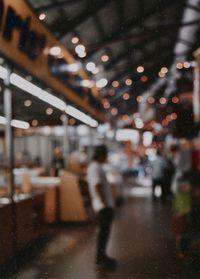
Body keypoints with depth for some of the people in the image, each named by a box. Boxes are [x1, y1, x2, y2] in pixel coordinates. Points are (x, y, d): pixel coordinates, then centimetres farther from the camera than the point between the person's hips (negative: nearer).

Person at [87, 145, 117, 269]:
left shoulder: (97, 166, 15)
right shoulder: (95, 168, -17)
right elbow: (97, 187, -23)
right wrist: (105, 204, -22)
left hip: (106, 204, 10)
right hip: (103, 205, -10)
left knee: (105, 231, 15)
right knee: (104, 231, -3)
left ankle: (102, 256, 24)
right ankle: (101, 258, 5)